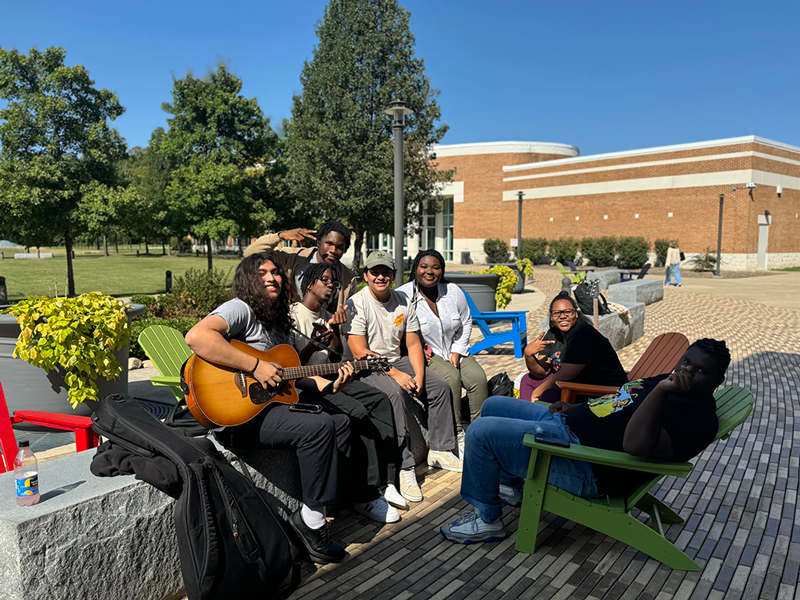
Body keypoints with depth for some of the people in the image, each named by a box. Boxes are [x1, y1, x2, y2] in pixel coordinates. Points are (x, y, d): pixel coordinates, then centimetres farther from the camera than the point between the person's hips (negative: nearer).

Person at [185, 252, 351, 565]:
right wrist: (256, 366, -30)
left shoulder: (277, 321, 18)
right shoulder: (241, 309, -12)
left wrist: (328, 384, 7)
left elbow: (289, 372, 21)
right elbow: (196, 336, -32)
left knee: (340, 422, 7)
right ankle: (312, 517, -10)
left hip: (270, 402, 10)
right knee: (319, 427, -25)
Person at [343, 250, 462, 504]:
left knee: (440, 386, -3)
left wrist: (419, 376, -10)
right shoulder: (356, 304, -14)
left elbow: (413, 343, 7)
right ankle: (404, 468, -28)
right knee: (395, 393, -33)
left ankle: (439, 450, 9)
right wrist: (397, 375, -24)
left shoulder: (403, 303, 4)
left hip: (396, 361, 7)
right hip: (366, 368, -7)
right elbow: (360, 352, -20)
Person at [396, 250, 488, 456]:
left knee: (478, 377, -20)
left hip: (455, 351, 5)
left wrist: (457, 352, 1)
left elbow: (466, 323, 12)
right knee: (451, 378, -30)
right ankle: (456, 433, -18)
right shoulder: (403, 296, -12)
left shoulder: (453, 291, 2)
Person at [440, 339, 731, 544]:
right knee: (493, 406, 21)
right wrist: (576, 408, 13)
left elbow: (635, 445, -30)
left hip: (580, 461, -10)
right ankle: (512, 487, 29)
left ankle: (487, 519, 4)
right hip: (566, 422, 11)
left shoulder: (697, 416, -15)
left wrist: (661, 390, -32)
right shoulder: (667, 380, 15)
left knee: (480, 432, -18)